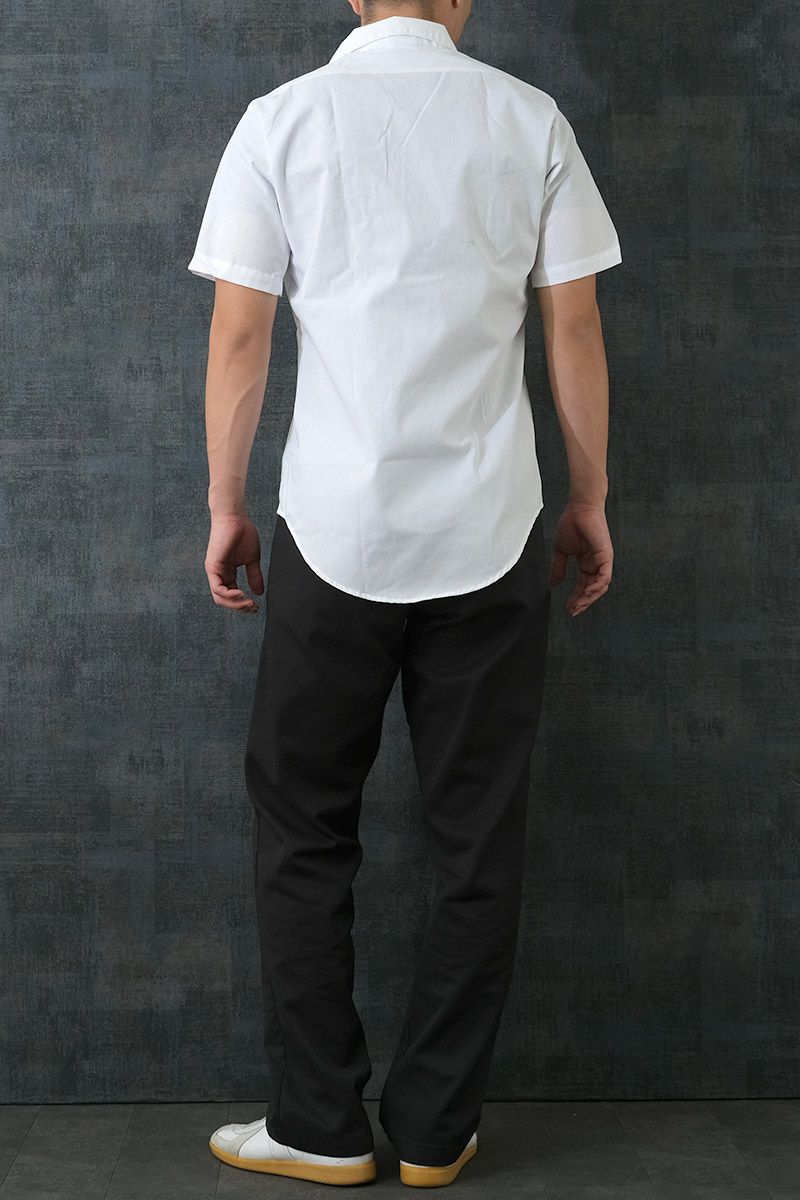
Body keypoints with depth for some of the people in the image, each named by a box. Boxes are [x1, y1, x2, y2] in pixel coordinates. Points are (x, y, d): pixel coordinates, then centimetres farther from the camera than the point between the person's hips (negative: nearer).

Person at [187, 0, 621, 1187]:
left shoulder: (283, 119, 1)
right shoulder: (530, 119, 4)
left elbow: (240, 334, -1)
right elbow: (574, 329, 5)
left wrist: (227, 506, 9)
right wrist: (589, 501, 14)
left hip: (333, 530, -1)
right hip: (492, 532, 1)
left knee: (305, 832, 12)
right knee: (479, 841, 10)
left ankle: (321, 1126, 18)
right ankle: (436, 1131, 19)